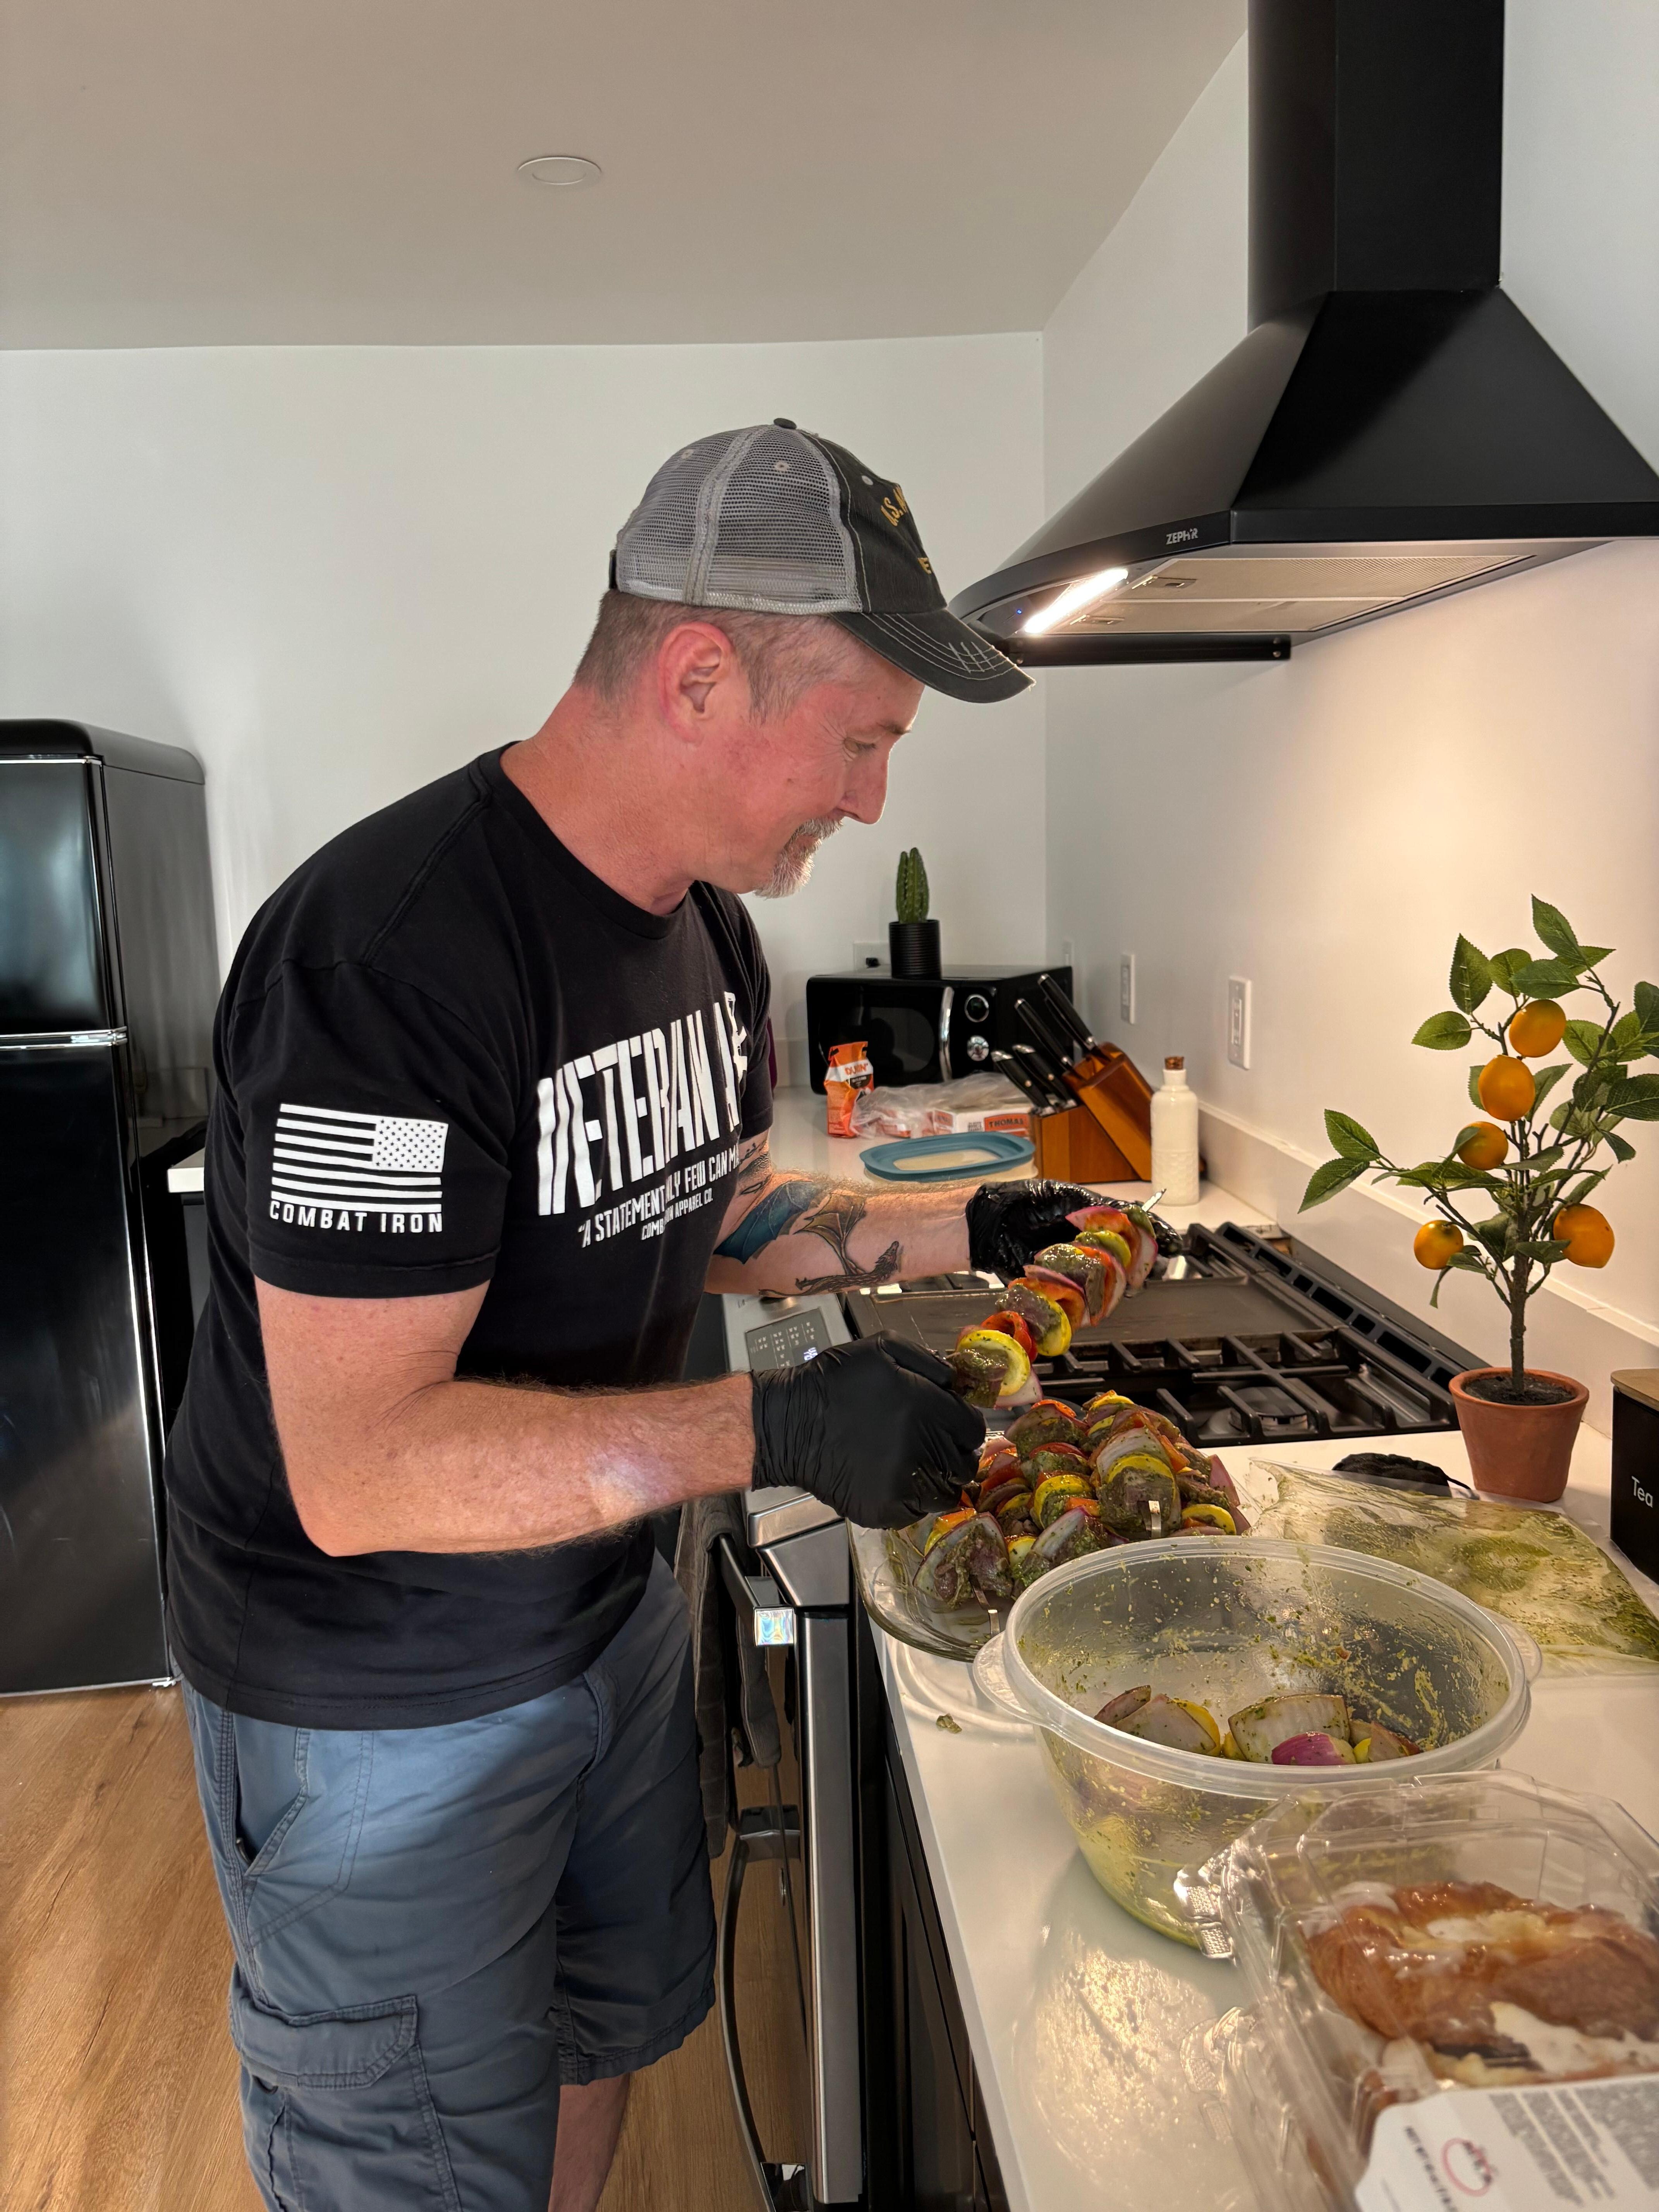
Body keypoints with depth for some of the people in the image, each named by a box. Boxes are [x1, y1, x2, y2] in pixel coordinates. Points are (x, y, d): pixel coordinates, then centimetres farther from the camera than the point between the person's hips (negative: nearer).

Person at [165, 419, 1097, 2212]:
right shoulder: (388, 952, -31)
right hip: (380, 1698, -7)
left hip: (607, 1610, 8)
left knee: (618, 2019, 27)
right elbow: (360, 1471, -31)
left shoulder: (705, 922, -2)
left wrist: (962, 1232, 0)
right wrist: (771, 1431, -36)